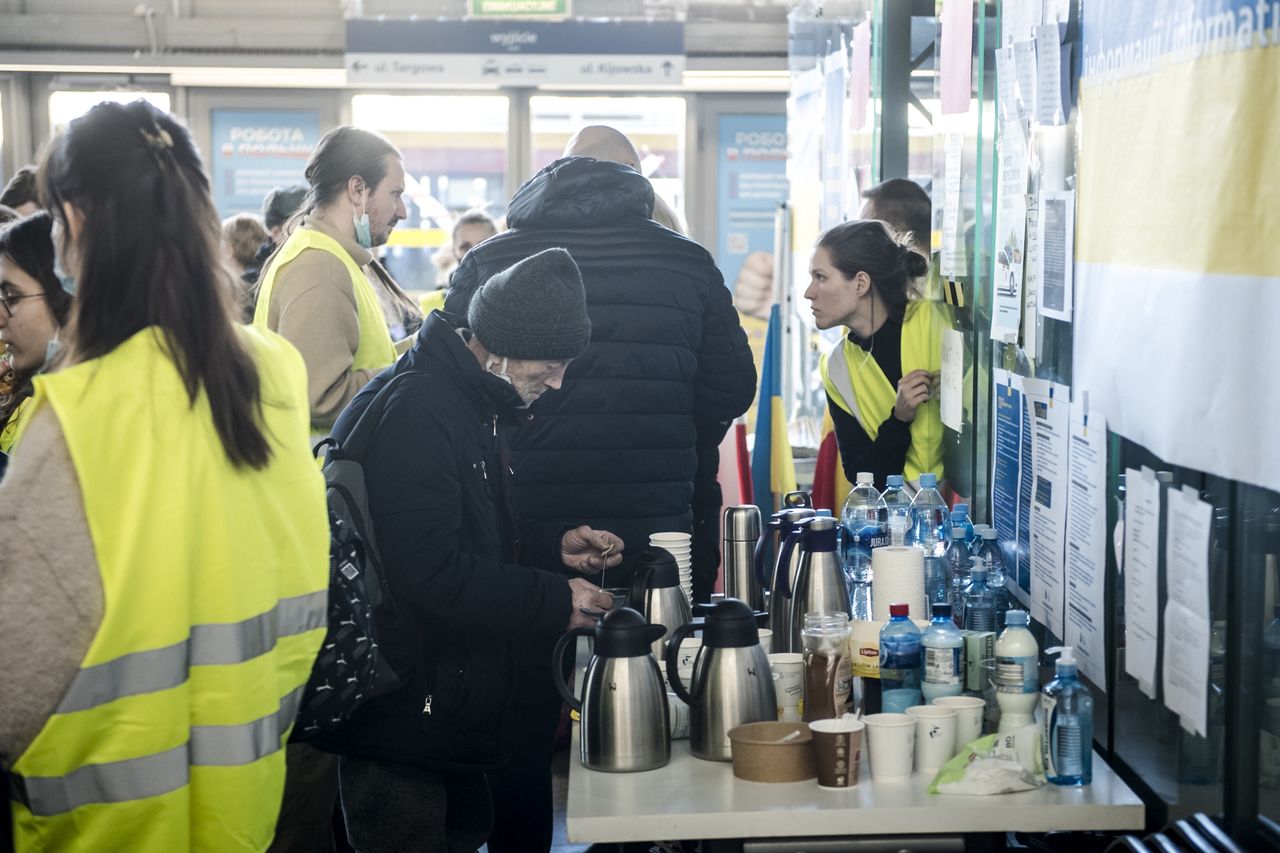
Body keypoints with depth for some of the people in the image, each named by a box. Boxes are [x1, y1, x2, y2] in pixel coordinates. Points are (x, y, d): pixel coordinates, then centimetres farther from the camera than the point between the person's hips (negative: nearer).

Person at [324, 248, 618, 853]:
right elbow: (430, 573, -29)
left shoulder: (480, 405, 11)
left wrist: (556, 547, 4)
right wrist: (555, 601, -21)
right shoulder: (413, 411, -22)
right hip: (396, 715, -10)